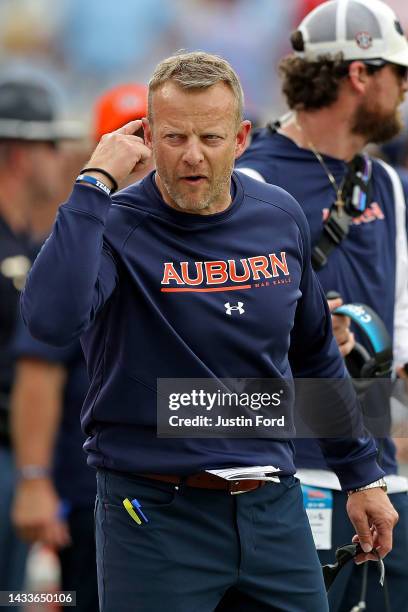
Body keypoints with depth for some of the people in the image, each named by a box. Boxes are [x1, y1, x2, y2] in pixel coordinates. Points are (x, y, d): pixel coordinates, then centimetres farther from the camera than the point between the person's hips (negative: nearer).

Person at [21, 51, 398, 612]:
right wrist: (96, 181, -27)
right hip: (156, 517, -5)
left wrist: (362, 475, 20)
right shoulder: (116, 227, -12)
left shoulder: (280, 218, 5)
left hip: (273, 508, 5)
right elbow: (52, 319, -34)